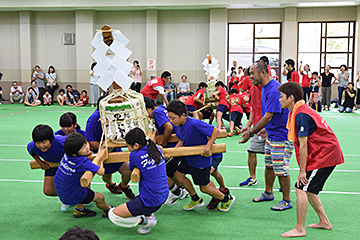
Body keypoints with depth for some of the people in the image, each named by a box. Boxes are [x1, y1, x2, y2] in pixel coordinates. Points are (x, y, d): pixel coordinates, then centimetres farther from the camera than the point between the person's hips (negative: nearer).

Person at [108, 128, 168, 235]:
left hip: (150, 202, -7)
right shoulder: (157, 149, -2)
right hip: (164, 195, 7)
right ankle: (149, 214, 31)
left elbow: (131, 169, 3)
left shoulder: (135, 155, -19)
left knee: (113, 214, 5)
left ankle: (145, 221, 7)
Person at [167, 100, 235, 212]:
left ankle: (226, 199, 34)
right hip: (189, 158, 8)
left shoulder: (195, 124, -33)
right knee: (178, 175, 16)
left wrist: (208, 146, -32)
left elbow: (215, 131, -26)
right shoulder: (177, 125, -8)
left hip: (201, 160, -8)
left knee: (204, 188, 7)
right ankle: (196, 200, 35)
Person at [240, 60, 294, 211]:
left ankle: (286, 200, 12)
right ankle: (268, 193, 34)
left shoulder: (274, 90, -25)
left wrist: (251, 132, -22)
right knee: (269, 165, 19)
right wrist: (266, 129, 20)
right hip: (271, 134, 10)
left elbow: (268, 117, -26)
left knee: (281, 169, -2)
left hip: (281, 135, -10)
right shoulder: (265, 87, 8)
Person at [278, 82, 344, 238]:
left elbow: (303, 145, -22)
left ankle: (300, 229, -3)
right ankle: (324, 222, 26)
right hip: (329, 154, 10)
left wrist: (302, 171, -19)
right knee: (308, 189, 16)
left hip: (324, 155, -10)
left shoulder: (301, 115, -22)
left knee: (301, 188, -9)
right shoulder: (300, 111, 10)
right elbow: (301, 144, 16)